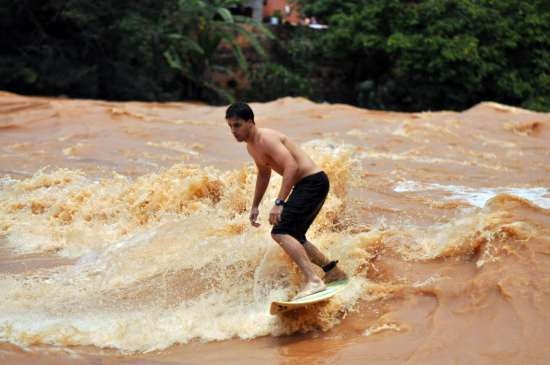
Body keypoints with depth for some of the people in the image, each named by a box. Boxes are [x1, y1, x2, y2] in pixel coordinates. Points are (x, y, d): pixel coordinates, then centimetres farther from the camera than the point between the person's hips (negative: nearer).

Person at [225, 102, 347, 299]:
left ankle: (313, 281, -30)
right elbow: (264, 174, 29)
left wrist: (279, 203, -34)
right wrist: (255, 206, 28)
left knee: (280, 232, -20)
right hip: (305, 186, 10)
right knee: (293, 237, 19)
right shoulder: (251, 146, 13)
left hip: (313, 182, -10)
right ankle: (333, 271, 31)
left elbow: (292, 166, -29)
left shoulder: (266, 139, -18)